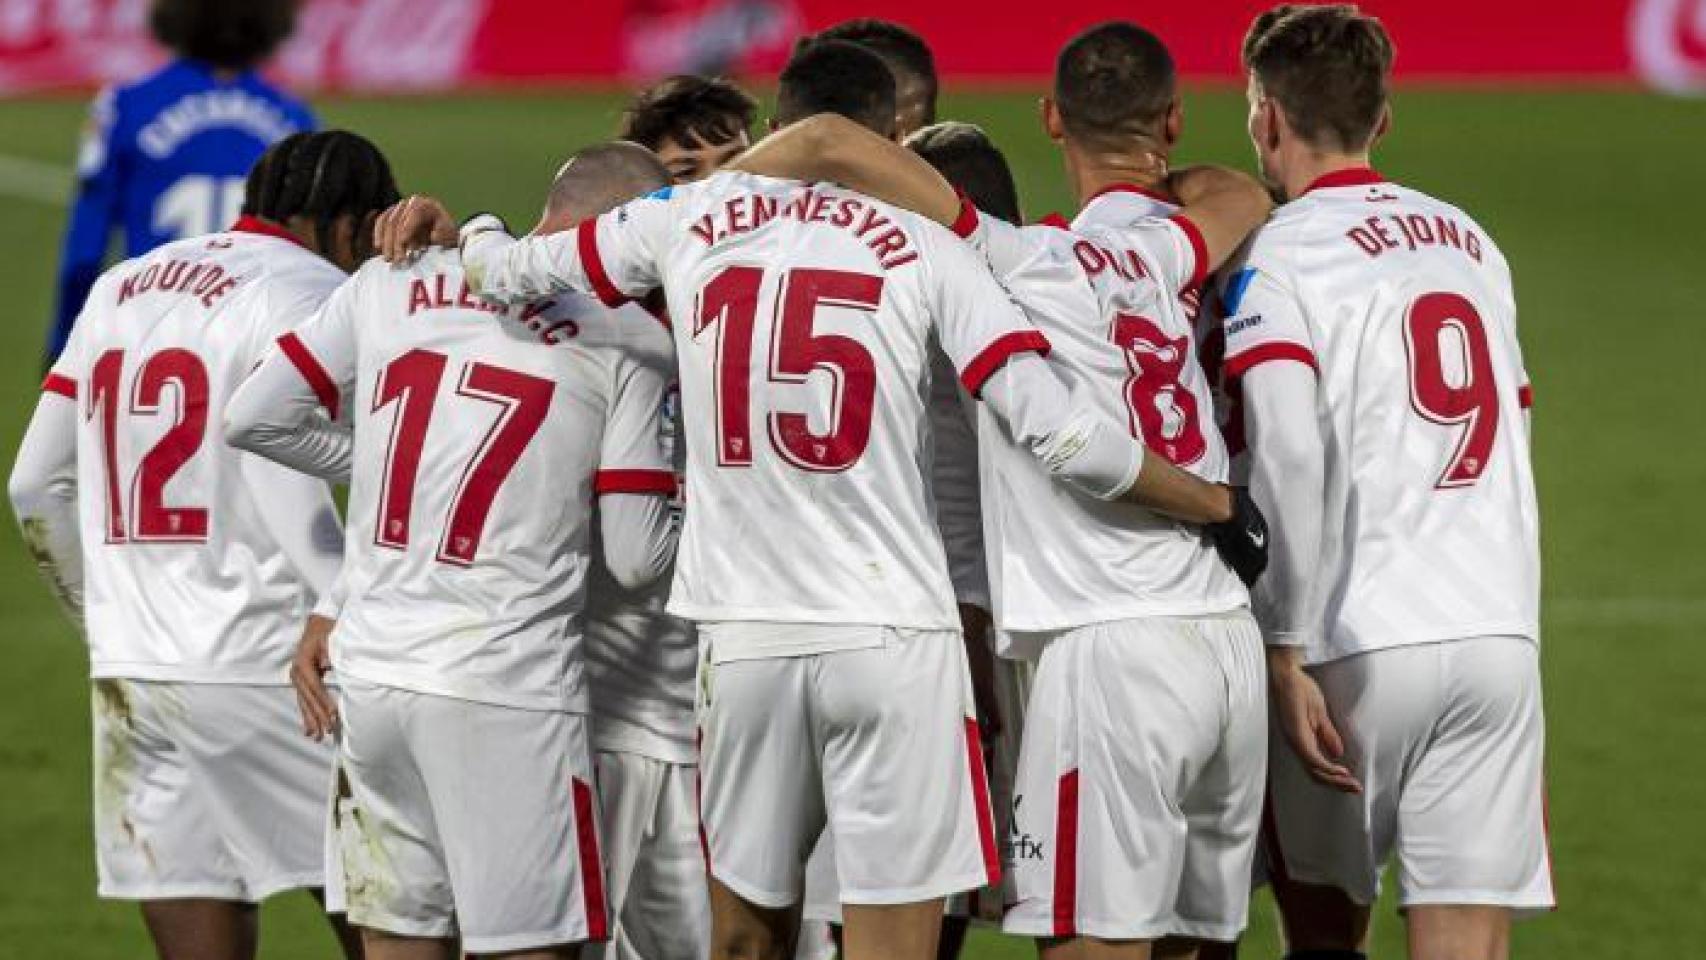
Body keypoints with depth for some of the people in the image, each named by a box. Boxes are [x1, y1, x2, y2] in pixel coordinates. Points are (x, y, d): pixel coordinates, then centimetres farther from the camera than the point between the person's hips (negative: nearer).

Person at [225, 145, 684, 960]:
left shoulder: (391, 284, 7)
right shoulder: (627, 339, -5)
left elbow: (253, 419, 11)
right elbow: (636, 559, -5)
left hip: (373, 672, 5)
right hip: (505, 693, -5)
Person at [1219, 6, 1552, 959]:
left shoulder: (1275, 260, -4)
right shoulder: (1474, 245, 17)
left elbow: (1286, 460, -14)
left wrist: (1285, 651, -13)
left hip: (1359, 644, -4)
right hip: (1503, 630, 4)